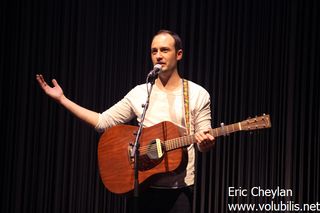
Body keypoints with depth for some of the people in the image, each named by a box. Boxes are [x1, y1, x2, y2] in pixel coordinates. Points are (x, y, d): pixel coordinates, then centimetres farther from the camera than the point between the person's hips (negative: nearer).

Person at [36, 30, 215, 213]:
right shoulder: (139, 93, 6)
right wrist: (62, 99, 3)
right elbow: (103, 122, 6)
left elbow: (203, 145, -1)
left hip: (180, 187, -2)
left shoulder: (198, 94, -1)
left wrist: (207, 143, -25)